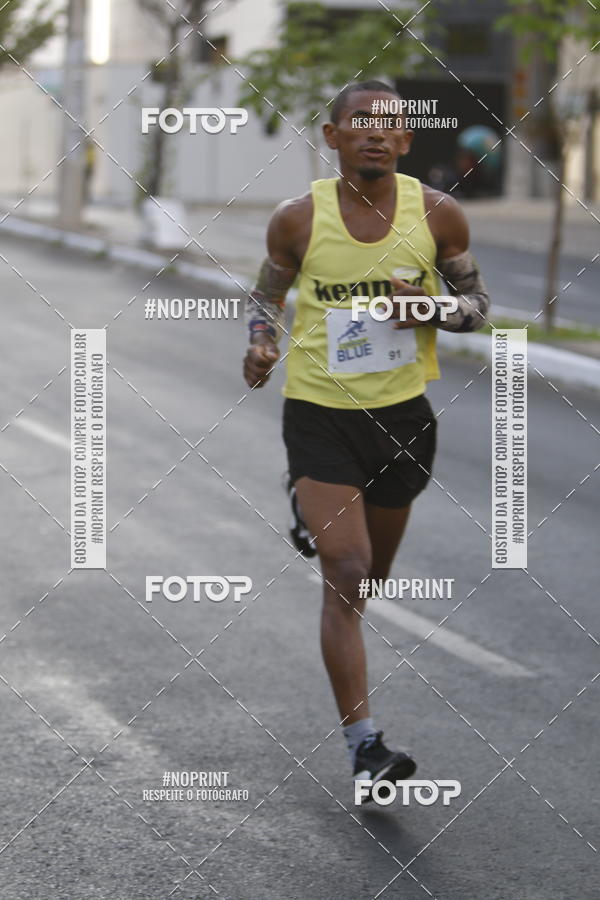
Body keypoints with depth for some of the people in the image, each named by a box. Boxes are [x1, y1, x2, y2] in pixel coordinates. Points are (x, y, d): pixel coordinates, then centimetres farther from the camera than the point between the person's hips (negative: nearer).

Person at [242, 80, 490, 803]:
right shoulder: (298, 219, -7)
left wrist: (435, 309, -14)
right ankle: (363, 744, -11)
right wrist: (261, 342, -11)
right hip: (319, 411, -3)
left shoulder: (437, 214, -4)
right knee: (345, 574, -13)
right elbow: (266, 293, 10)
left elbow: (476, 301, 8)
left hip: (401, 413, 3)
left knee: (371, 575, 19)